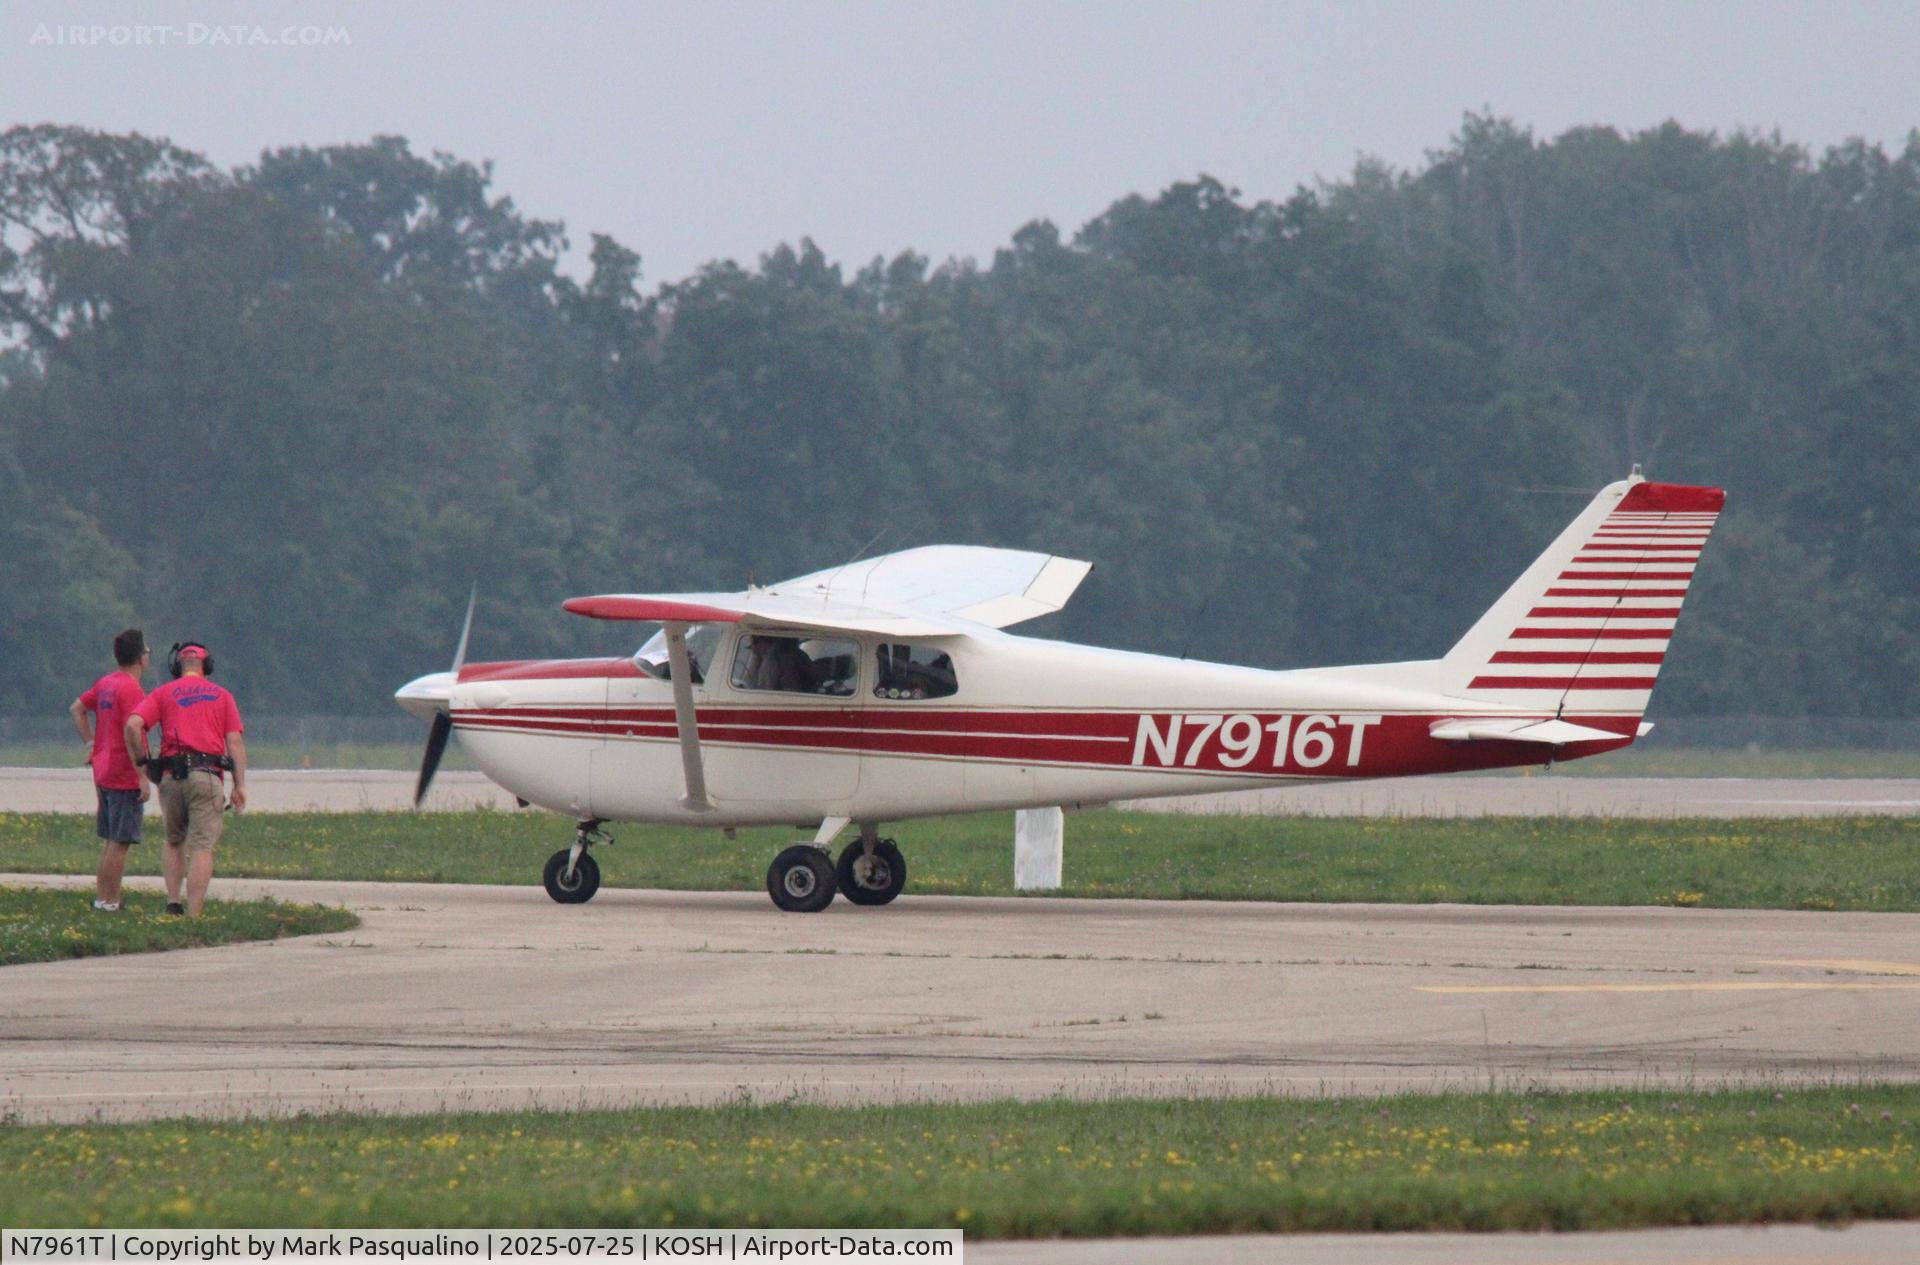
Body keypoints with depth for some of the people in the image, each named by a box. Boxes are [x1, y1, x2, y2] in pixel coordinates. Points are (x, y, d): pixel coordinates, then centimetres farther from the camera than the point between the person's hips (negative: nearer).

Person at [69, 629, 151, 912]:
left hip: (103, 772, 9)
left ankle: (101, 897, 18)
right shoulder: (131, 689, -17)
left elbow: (77, 709, 23)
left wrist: (90, 743, 19)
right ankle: (110, 901, -5)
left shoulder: (105, 683, 11)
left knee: (109, 842, 15)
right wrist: (143, 778, -21)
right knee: (120, 842, -5)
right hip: (125, 778, -9)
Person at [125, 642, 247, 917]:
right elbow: (235, 741, 4)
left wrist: (140, 762, 7)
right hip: (207, 776, -2)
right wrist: (240, 785, 2)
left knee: (174, 841, 21)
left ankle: (173, 902, 8)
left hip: (171, 777, 2)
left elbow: (133, 725, -3)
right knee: (202, 847, -4)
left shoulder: (163, 693, 13)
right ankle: (193, 916, -13)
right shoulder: (222, 695, 14)